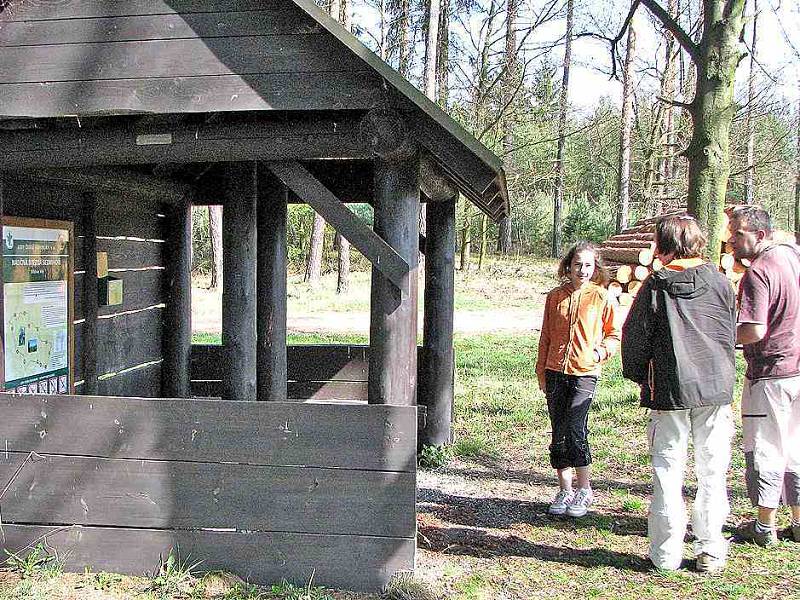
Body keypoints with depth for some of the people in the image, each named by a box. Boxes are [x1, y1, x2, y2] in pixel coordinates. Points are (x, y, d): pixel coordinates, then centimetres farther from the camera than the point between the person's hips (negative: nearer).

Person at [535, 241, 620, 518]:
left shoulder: (601, 297, 0)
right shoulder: (555, 297, 8)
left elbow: (614, 334, 9)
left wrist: (602, 350, -10)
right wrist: (541, 372, 12)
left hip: (585, 372, -4)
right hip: (555, 372, 4)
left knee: (575, 429, -14)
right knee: (558, 433, 7)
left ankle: (584, 490, 2)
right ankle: (565, 491, 18)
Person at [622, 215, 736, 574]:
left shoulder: (656, 285, -5)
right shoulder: (719, 282, 2)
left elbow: (634, 336, -2)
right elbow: (732, 333, 10)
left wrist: (639, 376, 14)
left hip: (669, 391, -2)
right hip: (716, 388, 2)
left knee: (668, 470, 6)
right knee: (712, 471, 10)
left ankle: (667, 554, 10)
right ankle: (710, 552, 15)